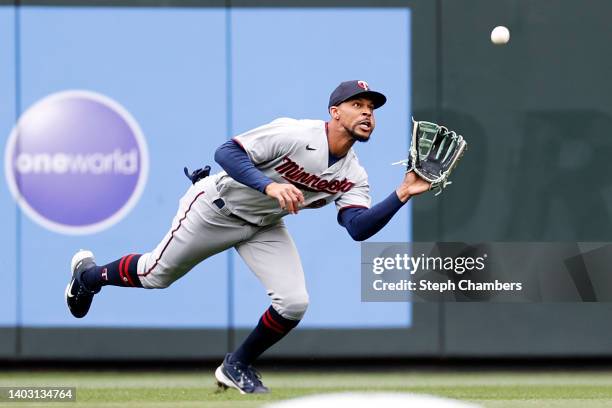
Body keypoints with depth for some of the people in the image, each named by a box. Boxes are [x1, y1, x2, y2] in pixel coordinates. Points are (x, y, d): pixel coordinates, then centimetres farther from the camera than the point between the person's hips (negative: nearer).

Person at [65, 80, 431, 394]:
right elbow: (227, 152, -33)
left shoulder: (353, 177, -11)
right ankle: (89, 274, 42)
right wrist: (269, 185, -47)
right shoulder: (294, 135, -30)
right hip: (216, 210, -5)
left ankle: (238, 368, 13)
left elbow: (359, 227, -25)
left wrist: (403, 195, -36)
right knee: (155, 276, 10)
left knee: (294, 303, -11)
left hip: (263, 227, 5)